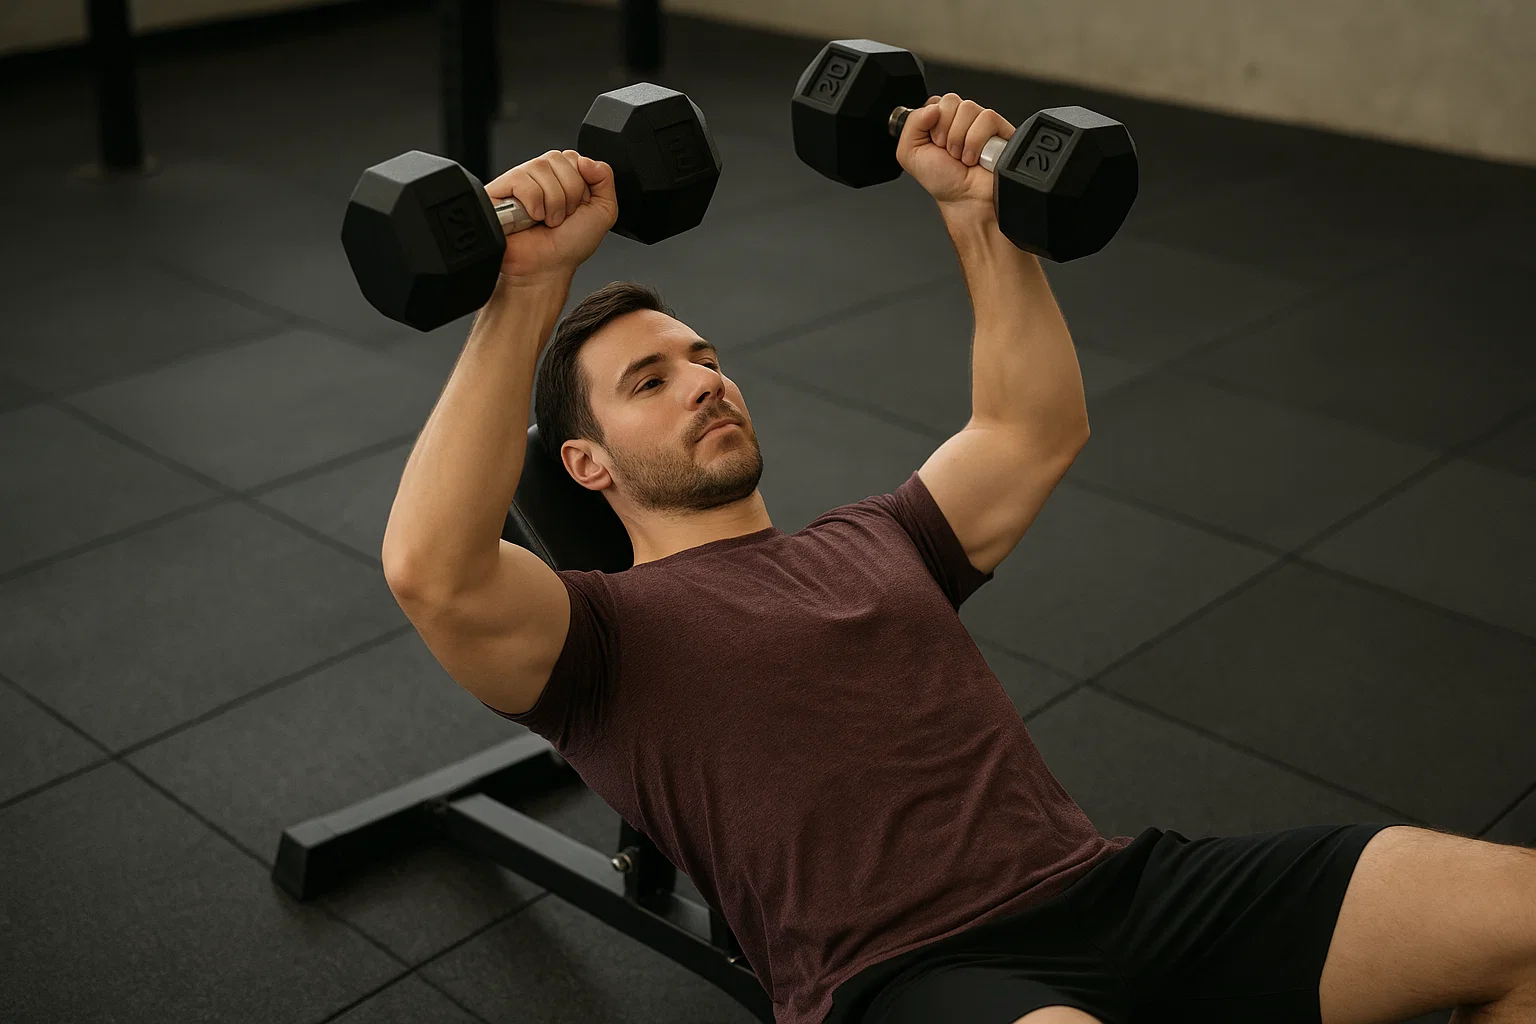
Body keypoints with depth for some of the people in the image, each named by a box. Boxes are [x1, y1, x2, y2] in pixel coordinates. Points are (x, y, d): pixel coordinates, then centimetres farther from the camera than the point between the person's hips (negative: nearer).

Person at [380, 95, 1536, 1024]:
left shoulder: (870, 544, 27)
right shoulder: (606, 633, 8)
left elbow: (1037, 429, 32)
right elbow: (435, 570, -12)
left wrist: (979, 217, 23)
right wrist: (528, 289, -18)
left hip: (1111, 886, 7)